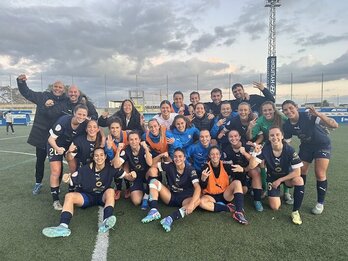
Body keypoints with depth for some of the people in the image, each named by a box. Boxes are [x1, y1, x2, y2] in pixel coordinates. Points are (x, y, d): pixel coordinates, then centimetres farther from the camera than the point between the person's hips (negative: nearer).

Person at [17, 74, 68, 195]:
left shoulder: (66, 102, -4)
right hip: (40, 135, 3)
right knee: (40, 160, 16)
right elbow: (26, 92, 11)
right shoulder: (43, 96, 4)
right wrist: (21, 81, -4)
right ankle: (38, 183, 35)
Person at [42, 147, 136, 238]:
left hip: (103, 197, -1)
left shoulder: (110, 168, -11)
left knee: (110, 191, -32)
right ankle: (63, 226, -39)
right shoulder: (85, 169, -10)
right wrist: (67, 178, -30)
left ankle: (106, 223, -50)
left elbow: (127, 176, -14)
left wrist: (131, 176, -37)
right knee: (69, 196, -22)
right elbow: (71, 180, -7)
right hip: (87, 196, 1)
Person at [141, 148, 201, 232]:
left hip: (184, 200, -3)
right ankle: (154, 211, -32)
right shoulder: (170, 166, -6)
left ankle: (171, 218, -47)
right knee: (154, 181, -15)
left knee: (197, 201, -35)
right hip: (170, 197, 3)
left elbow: (197, 187, -28)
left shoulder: (190, 170, -15)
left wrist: (191, 203, -43)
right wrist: (160, 156, -15)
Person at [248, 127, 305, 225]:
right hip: (272, 177, 0)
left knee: (299, 180, -34)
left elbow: (297, 172, -22)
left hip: (287, 176, 0)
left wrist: (279, 180, -21)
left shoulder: (289, 150, -23)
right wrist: (256, 153, -41)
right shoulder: (265, 149, -21)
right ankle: (271, 192, 24)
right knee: (275, 207, -12)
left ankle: (295, 211, -15)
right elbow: (252, 166, -26)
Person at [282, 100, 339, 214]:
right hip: (306, 146, 5)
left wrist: (319, 114, -53)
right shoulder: (287, 126, -15)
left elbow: (334, 125, -39)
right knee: (301, 172, 3)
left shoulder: (309, 116, -32)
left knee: (320, 174, -10)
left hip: (322, 145, -4)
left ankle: (320, 203, 10)